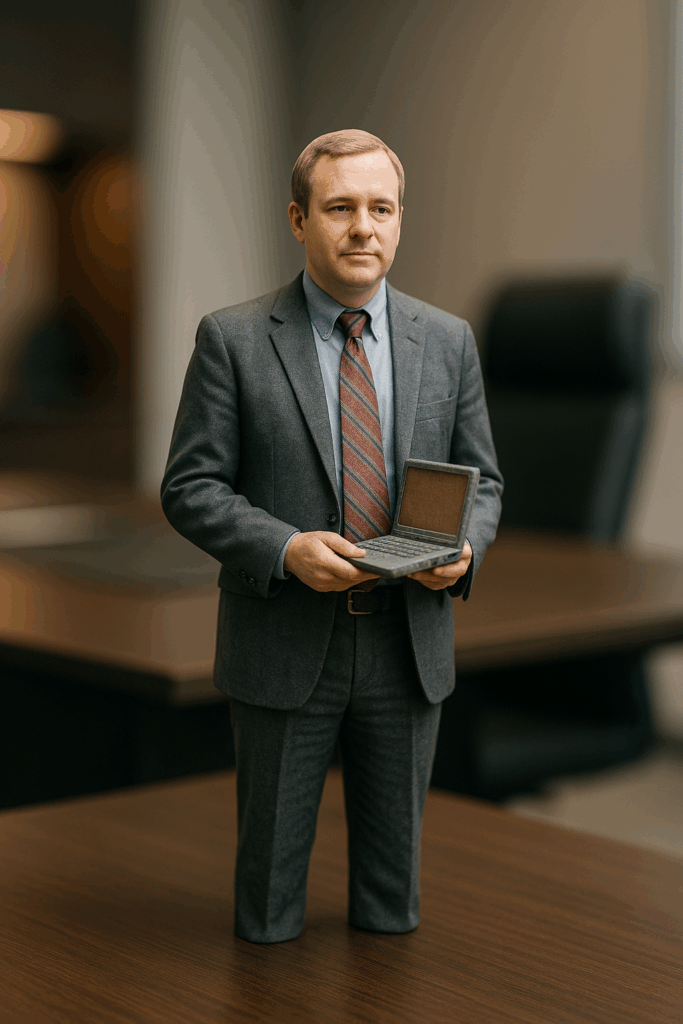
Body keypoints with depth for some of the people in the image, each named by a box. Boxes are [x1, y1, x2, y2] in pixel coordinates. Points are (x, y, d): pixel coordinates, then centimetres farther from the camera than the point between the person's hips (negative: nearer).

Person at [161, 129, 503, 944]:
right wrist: (285, 548, -22)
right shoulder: (233, 340, -5)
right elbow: (189, 487, -6)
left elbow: (481, 482, 10)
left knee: (393, 862, 16)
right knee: (272, 857, 11)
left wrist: (462, 549, -13)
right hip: (285, 648, -2)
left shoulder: (448, 341, 5)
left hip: (409, 645, 3)